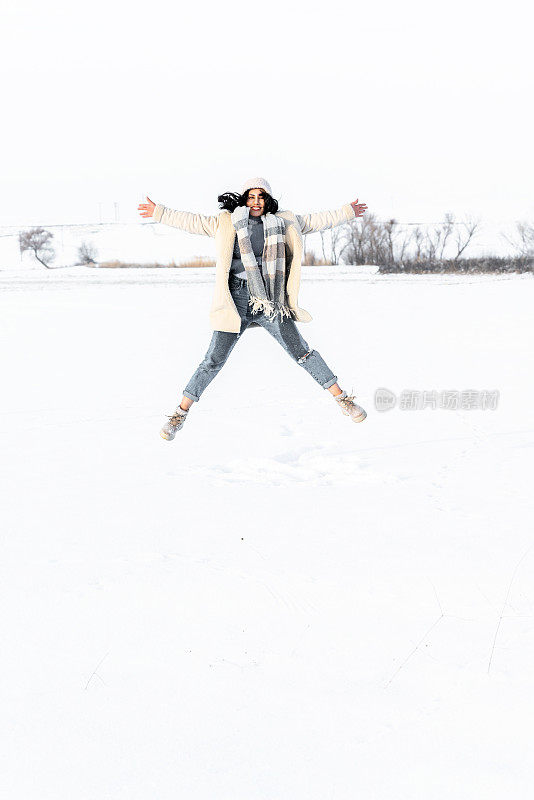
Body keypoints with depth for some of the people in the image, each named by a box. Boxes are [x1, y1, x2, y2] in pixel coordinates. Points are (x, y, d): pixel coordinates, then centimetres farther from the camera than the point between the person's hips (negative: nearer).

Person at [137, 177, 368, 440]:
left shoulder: (283, 222, 10)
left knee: (302, 352, 1)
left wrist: (347, 212, 22)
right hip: (237, 302, -1)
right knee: (214, 361, -2)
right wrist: (158, 212, 8)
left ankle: (342, 398, 11)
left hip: (271, 301, 1)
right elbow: (193, 222, 10)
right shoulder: (227, 223, 6)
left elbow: (314, 221, 19)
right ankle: (180, 414, 7)